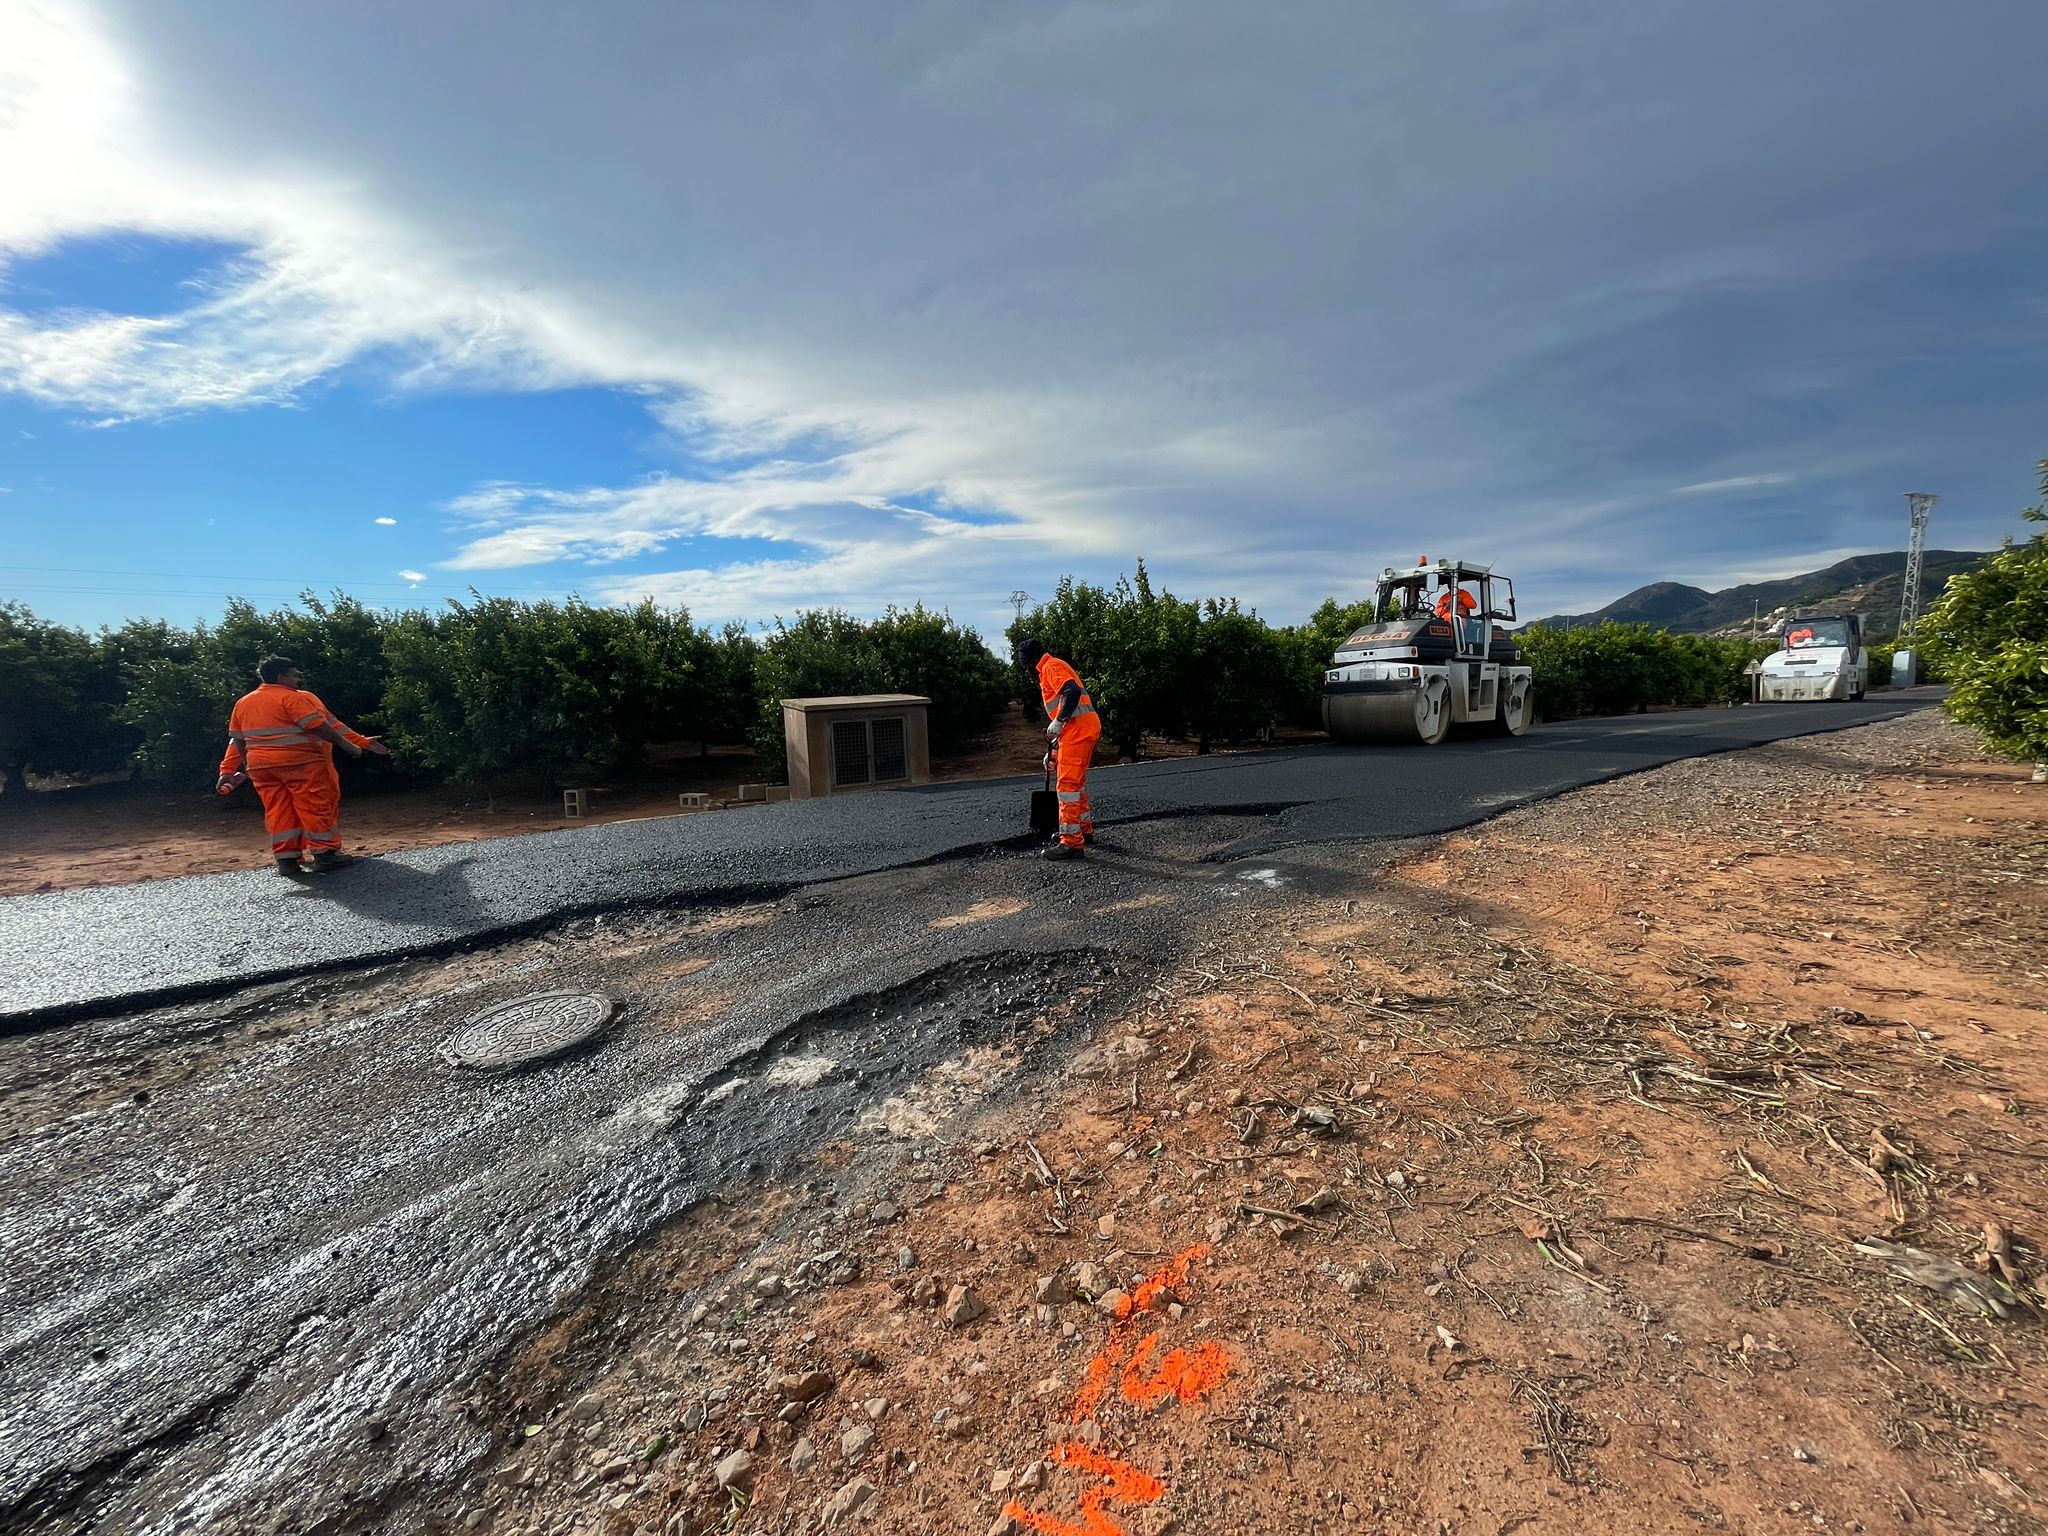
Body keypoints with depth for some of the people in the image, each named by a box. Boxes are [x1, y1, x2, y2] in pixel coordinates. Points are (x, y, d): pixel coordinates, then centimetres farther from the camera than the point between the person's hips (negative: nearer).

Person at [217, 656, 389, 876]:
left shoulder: (242, 703, 15)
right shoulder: (293, 697, -8)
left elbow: (237, 740, 18)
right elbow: (318, 726, -17)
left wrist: (228, 771, 23)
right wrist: (348, 744, -13)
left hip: (260, 766, 7)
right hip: (302, 762, -7)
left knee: (278, 811, 8)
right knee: (318, 807, -2)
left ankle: (285, 859, 7)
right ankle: (324, 855, -4)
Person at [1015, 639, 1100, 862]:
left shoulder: (1051, 667, -4)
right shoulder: (1057, 668, 26)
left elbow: (1073, 692, -23)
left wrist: (1058, 722, -21)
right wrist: (1052, 749, 29)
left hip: (1078, 730, -10)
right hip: (1087, 727, 10)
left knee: (1068, 784, -9)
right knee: (1077, 781, 21)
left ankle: (1072, 842, -8)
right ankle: (1084, 830, 33)